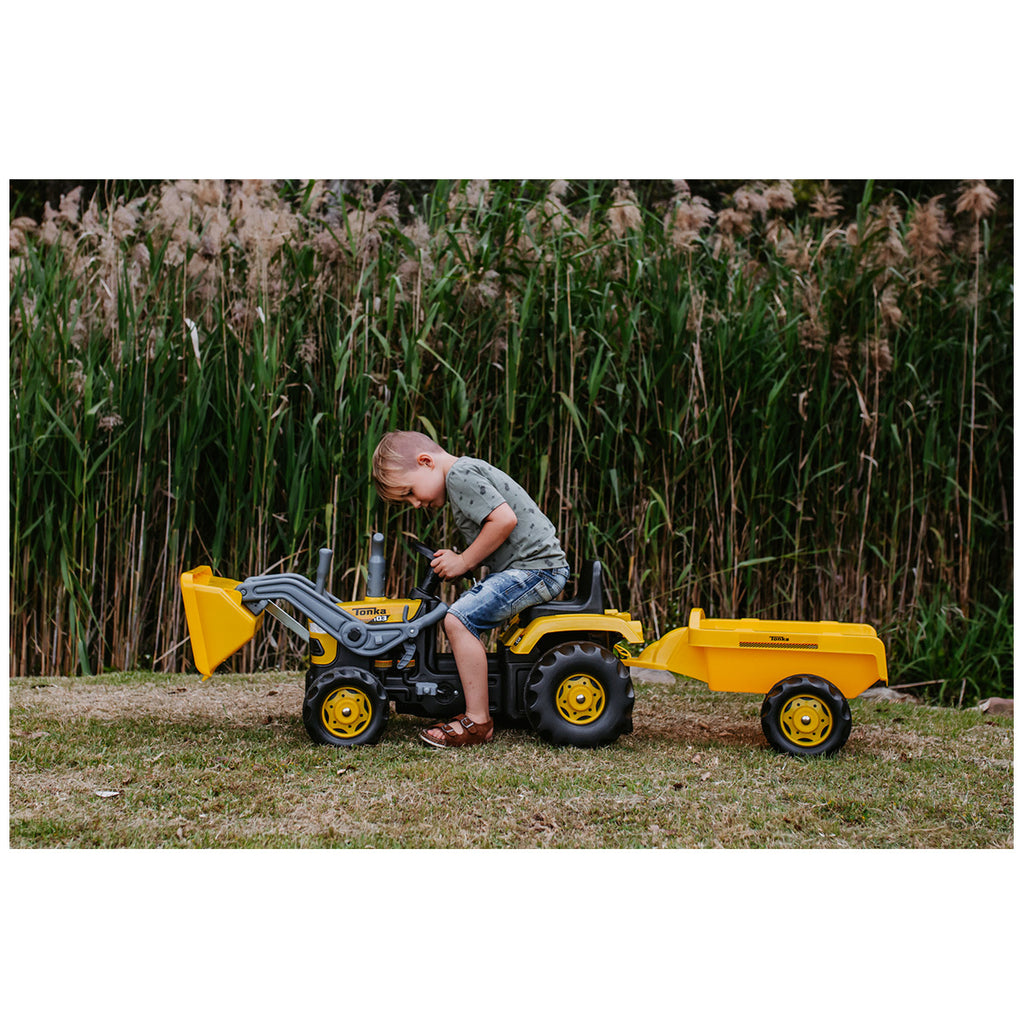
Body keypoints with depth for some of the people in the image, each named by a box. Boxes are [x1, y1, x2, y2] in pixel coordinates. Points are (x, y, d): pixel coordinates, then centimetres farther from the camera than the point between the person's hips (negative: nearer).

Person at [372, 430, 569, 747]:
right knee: (463, 611, 18)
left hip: (536, 567, -11)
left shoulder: (461, 474, -12)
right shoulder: (467, 475, 20)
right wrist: (457, 562, 6)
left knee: (460, 619, -20)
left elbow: (505, 519, -24)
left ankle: (478, 722, -17)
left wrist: (463, 561, -13)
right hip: (519, 567, 11)